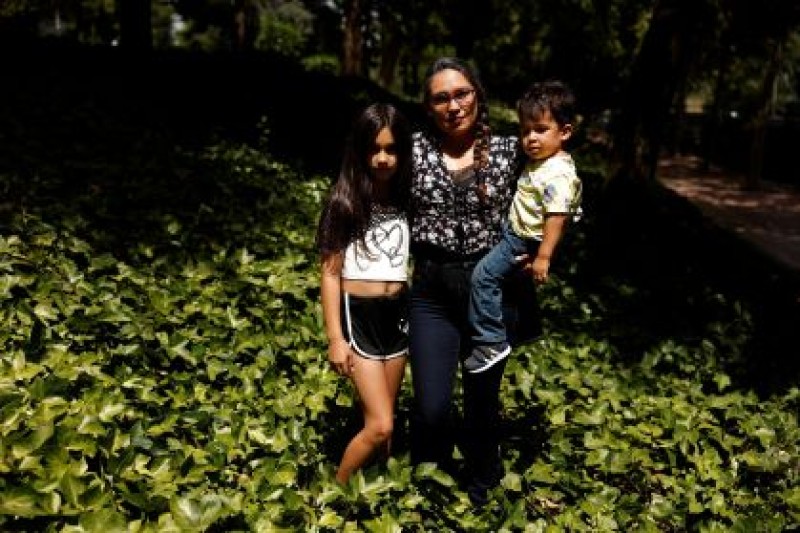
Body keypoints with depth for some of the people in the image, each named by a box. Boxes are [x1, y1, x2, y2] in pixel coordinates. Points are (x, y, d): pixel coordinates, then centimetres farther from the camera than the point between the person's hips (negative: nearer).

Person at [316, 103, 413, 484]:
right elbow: (330, 272, -8)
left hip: (398, 313, 4)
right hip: (358, 315, -4)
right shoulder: (345, 201, -10)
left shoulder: (408, 198, 3)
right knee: (380, 425, -7)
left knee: (383, 420, 13)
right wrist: (335, 338, -12)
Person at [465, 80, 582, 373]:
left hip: (525, 241, -11)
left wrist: (543, 256, -32)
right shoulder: (542, 160, 2)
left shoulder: (557, 175, -29)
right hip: (516, 230, 11)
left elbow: (556, 217, -32)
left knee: (484, 275, -15)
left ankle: (491, 343, -8)